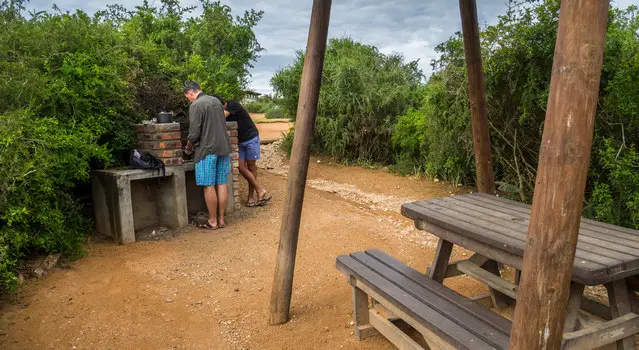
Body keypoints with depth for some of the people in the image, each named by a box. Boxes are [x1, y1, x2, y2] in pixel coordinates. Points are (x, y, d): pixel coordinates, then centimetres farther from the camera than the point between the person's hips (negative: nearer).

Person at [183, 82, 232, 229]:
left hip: (207, 150, -7)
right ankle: (221, 219, 15)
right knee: (221, 184, 9)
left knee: (209, 186, 1)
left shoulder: (196, 105, -10)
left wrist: (188, 147, 5)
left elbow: (194, 133, -13)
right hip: (223, 147, 7)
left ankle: (213, 221, 8)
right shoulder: (216, 101, 12)